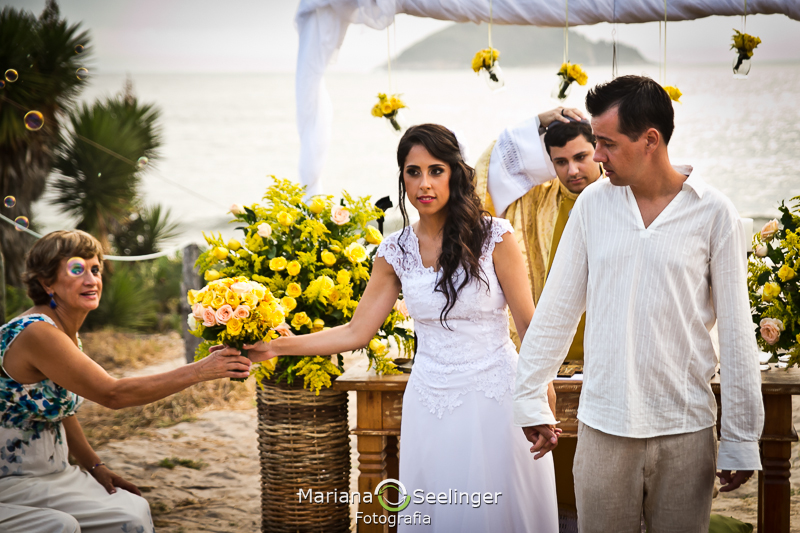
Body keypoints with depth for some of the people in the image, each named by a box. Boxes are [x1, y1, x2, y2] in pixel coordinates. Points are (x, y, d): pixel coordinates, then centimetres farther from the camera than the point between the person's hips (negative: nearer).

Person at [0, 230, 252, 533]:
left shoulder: (67, 333, 7)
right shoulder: (35, 334, -23)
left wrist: (94, 466, 5)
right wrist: (199, 371, -27)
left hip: (53, 471, 8)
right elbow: (112, 394, -27)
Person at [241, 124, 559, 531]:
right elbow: (356, 332, 7)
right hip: (431, 404, 3)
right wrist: (278, 346, 1)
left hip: (494, 401, -3)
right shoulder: (396, 252, 4)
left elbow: (529, 324, -3)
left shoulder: (494, 237, -6)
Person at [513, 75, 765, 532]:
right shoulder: (593, 203, 2)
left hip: (685, 430, -2)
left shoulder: (713, 213, -5)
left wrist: (742, 439, -1)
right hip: (603, 426, 2)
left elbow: (736, 329, -1)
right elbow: (558, 308, 9)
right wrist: (531, 400, 9)